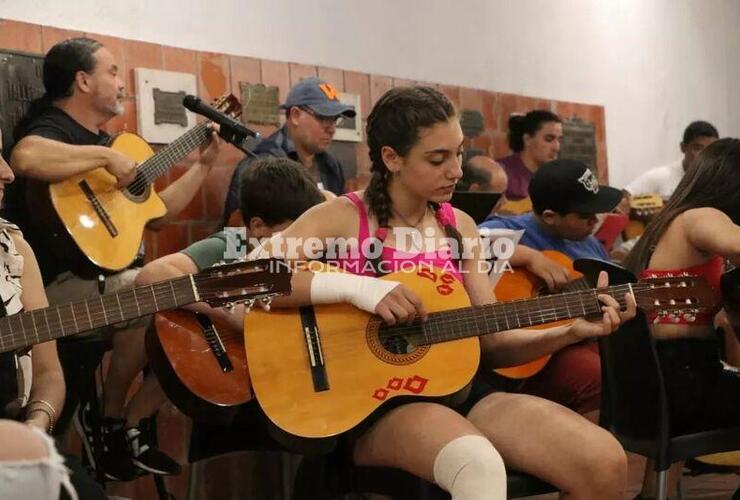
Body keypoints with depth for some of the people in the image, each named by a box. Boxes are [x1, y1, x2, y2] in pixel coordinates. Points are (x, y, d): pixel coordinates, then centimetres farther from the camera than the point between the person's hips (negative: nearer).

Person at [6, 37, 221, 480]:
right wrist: (105, 155, -26)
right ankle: (110, 419, -11)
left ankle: (131, 423, 6)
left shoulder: (103, 140, 20)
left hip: (105, 275, 10)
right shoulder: (51, 126, -9)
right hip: (58, 283, -10)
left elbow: (155, 214, 24)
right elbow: (24, 157, -37)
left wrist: (205, 163, 21)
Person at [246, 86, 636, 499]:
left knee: (605, 463, -16)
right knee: (480, 467, -39)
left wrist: (572, 331, -3)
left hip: (455, 390, 6)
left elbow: (491, 341, 12)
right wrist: (356, 287, -26)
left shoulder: (459, 226, 11)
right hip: (371, 405, -5)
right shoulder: (342, 218, -4)